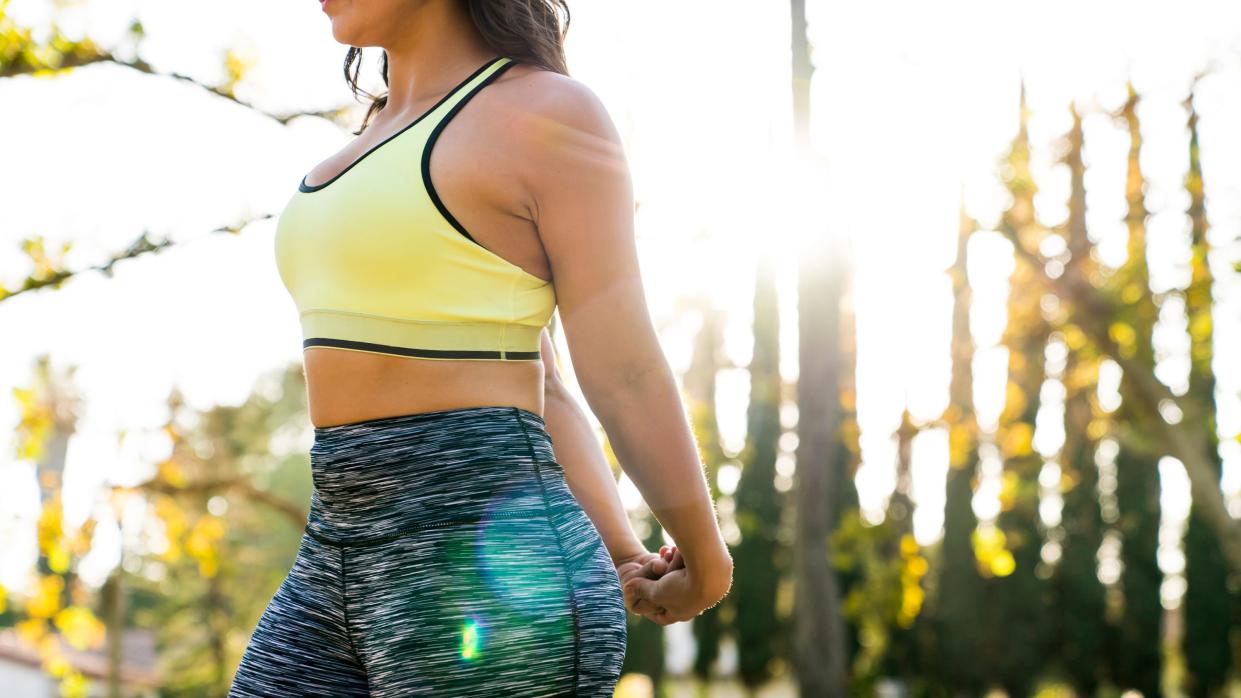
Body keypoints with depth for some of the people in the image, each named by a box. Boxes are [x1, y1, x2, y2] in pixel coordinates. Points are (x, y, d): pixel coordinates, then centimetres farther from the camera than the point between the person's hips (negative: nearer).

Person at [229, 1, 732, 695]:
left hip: (485, 565, -8)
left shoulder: (550, 112, -6)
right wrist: (623, 557, 14)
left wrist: (705, 567, 8)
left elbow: (629, 377, -2)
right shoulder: (384, 142, 19)